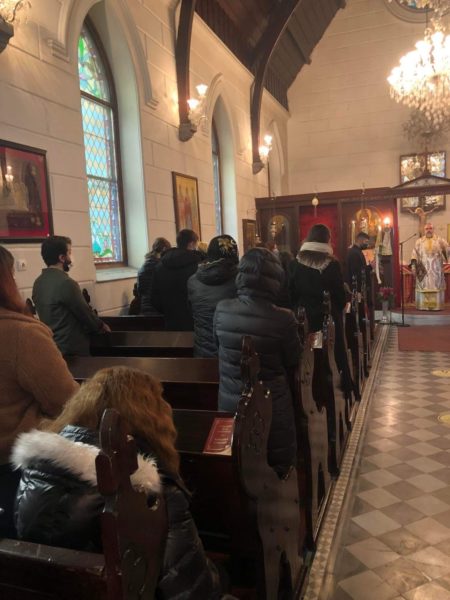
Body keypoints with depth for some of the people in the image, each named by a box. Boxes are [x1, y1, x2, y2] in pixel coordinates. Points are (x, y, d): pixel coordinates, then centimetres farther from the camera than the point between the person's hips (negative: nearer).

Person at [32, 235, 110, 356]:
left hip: (50, 345, 8)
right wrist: (102, 326, 5)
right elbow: (85, 313, -14)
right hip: (72, 349, -8)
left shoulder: (38, 282, 4)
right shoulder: (66, 283, -22)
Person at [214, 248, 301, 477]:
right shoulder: (283, 318, -22)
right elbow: (293, 361, -6)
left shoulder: (222, 310, -13)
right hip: (271, 404, -3)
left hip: (230, 402, 3)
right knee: (277, 467, 17)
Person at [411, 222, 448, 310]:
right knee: (423, 286, -3)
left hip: (436, 269, 0)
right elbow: (415, 254, 5)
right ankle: (423, 306, -1)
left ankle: (437, 306, 1)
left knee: (436, 286, -2)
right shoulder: (419, 241, 10)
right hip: (423, 269, 0)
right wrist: (414, 265, -7)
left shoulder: (440, 240, 9)